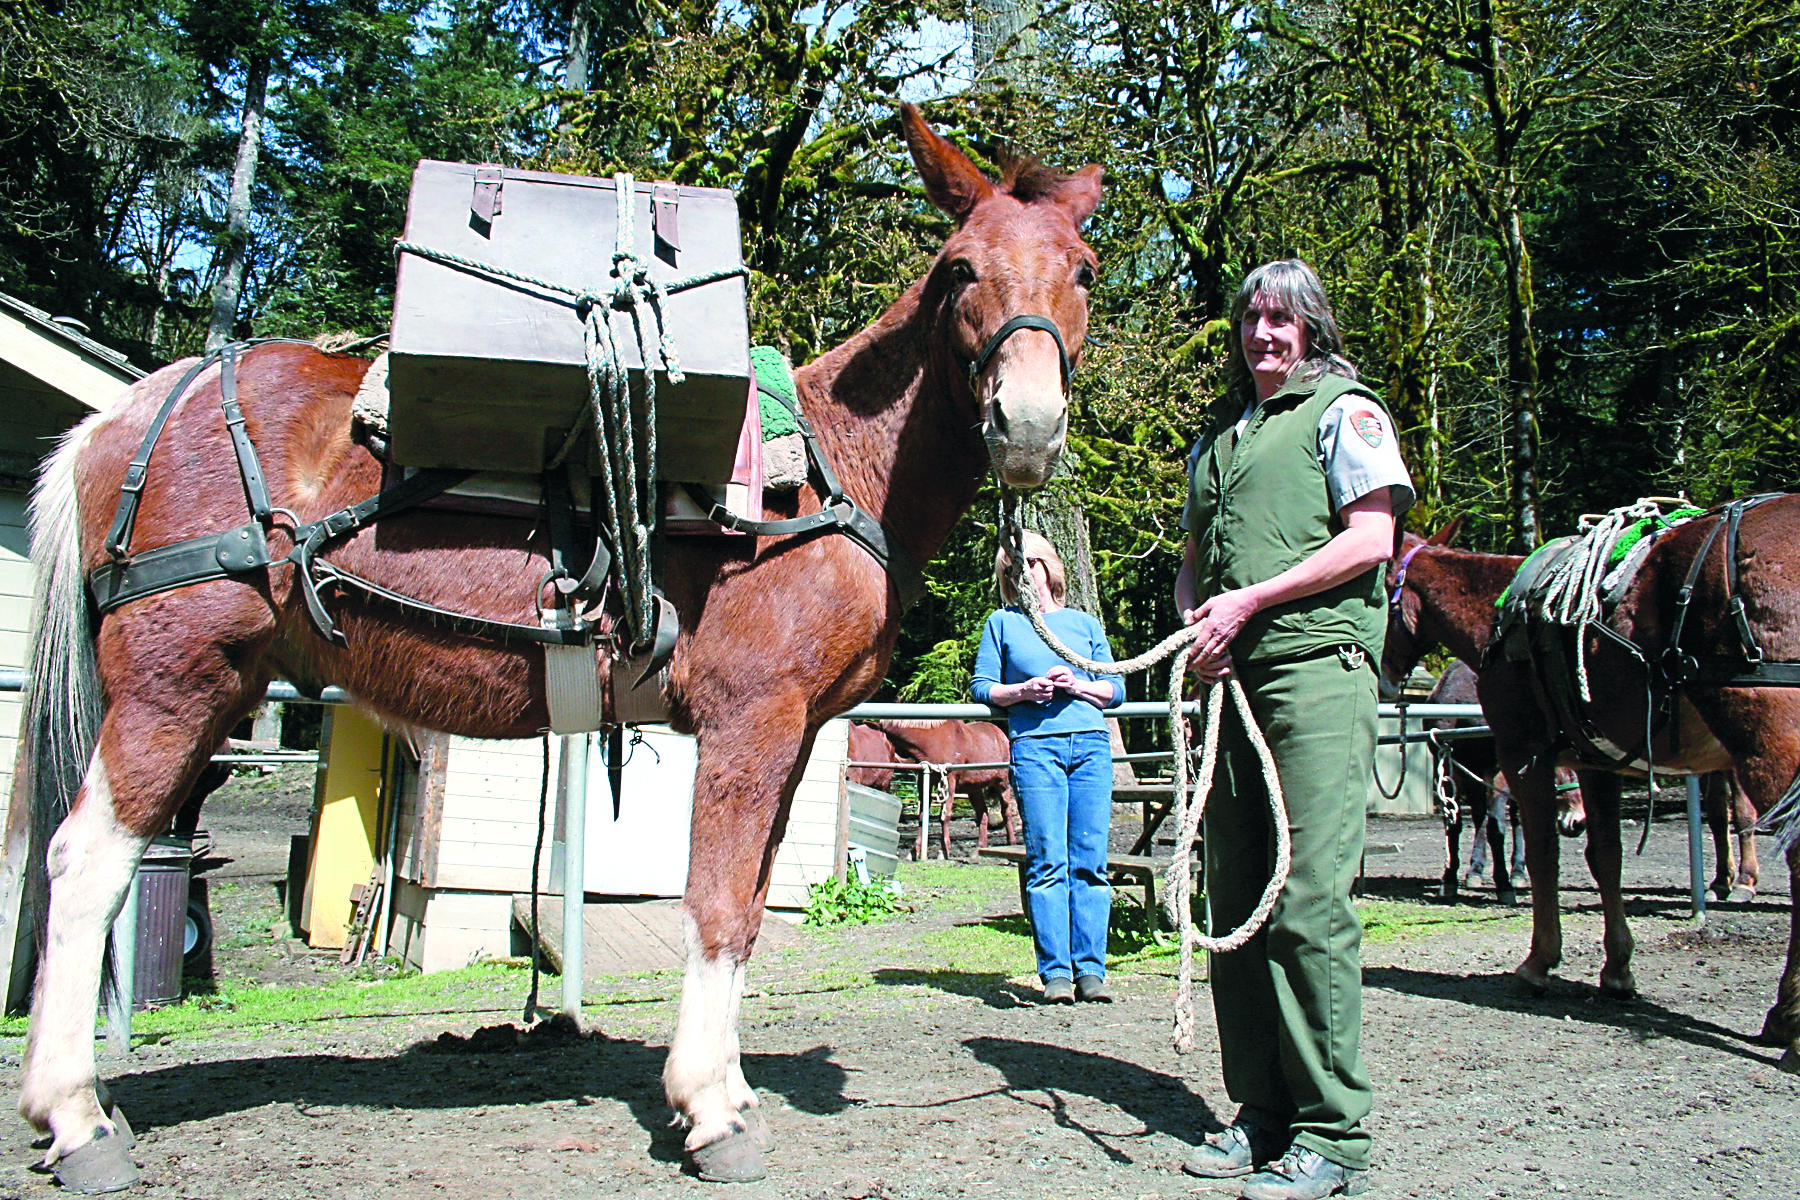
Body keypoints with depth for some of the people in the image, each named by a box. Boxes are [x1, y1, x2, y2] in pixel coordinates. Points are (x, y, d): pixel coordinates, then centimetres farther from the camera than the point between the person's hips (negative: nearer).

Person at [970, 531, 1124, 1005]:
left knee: (1090, 862, -2)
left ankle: (1089, 968, 2)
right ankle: (1055, 971, -3)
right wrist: (1023, 690, -7)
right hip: (1035, 746, -2)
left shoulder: (1085, 623, 19)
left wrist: (1078, 686, -3)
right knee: (1048, 862, -7)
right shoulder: (1002, 623, 15)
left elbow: (1116, 689, 15)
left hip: (1092, 745, 2)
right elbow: (981, 687, 10)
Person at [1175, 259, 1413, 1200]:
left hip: (1316, 665, -7)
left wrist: (1249, 600, -11)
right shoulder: (1217, 437, 24)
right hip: (1232, 678, 7)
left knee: (1309, 899, -10)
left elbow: (1370, 538, -8)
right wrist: (1195, 617, 4)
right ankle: (1263, 1113, 17)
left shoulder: (1343, 409, 4)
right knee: (1236, 900, 7)